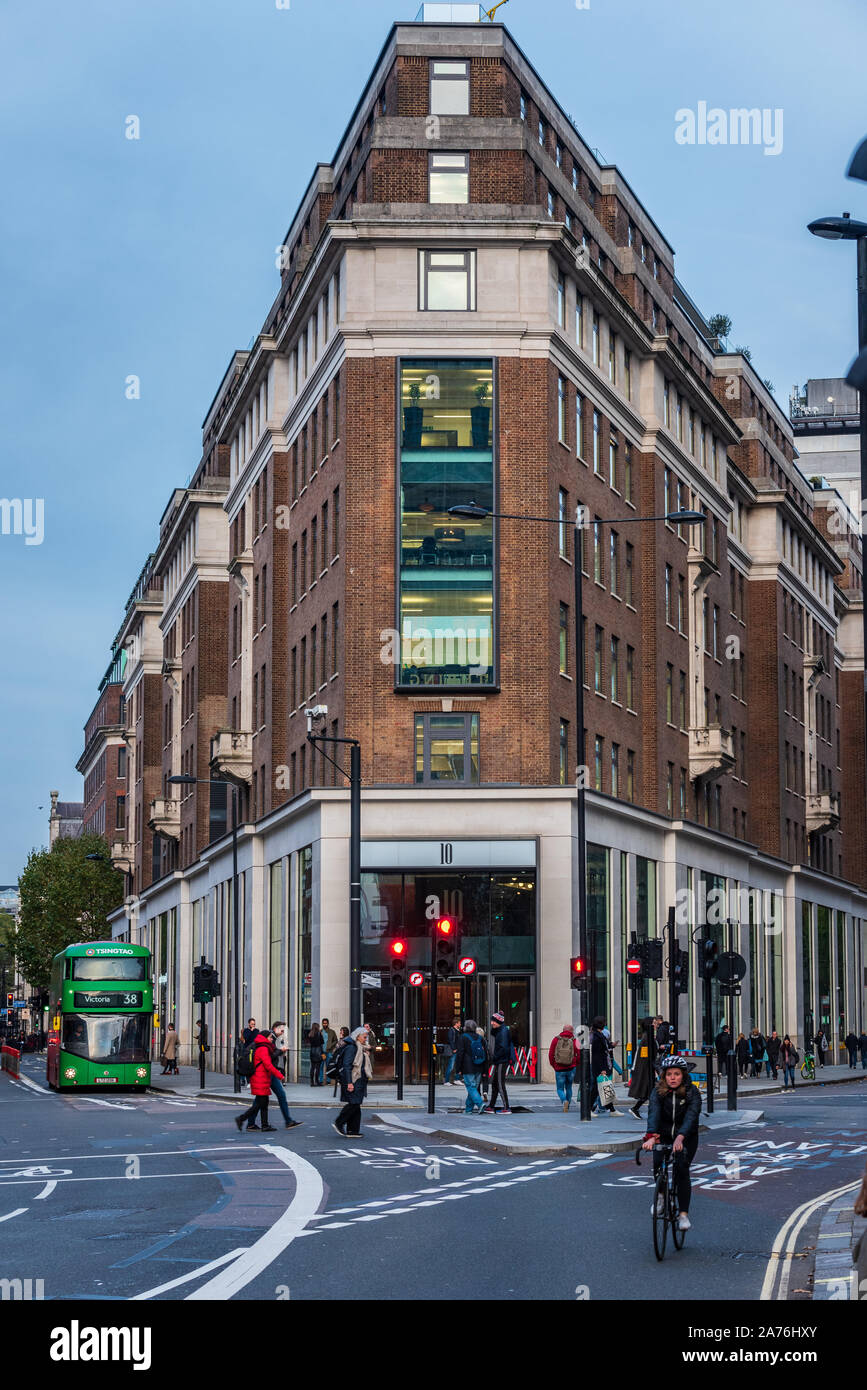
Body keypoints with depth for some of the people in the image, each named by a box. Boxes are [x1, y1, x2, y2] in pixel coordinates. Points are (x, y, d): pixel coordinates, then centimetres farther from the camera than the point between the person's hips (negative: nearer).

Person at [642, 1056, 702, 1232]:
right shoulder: (658, 1092, -10)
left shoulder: (692, 1093, -14)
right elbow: (653, 1113, -25)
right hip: (664, 1136, 2)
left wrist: (680, 1137, -47)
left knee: (681, 1169, -20)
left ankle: (683, 1214, -14)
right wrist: (651, 1136, -44)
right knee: (658, 1164, -20)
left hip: (687, 1138, -2)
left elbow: (691, 1116, -29)